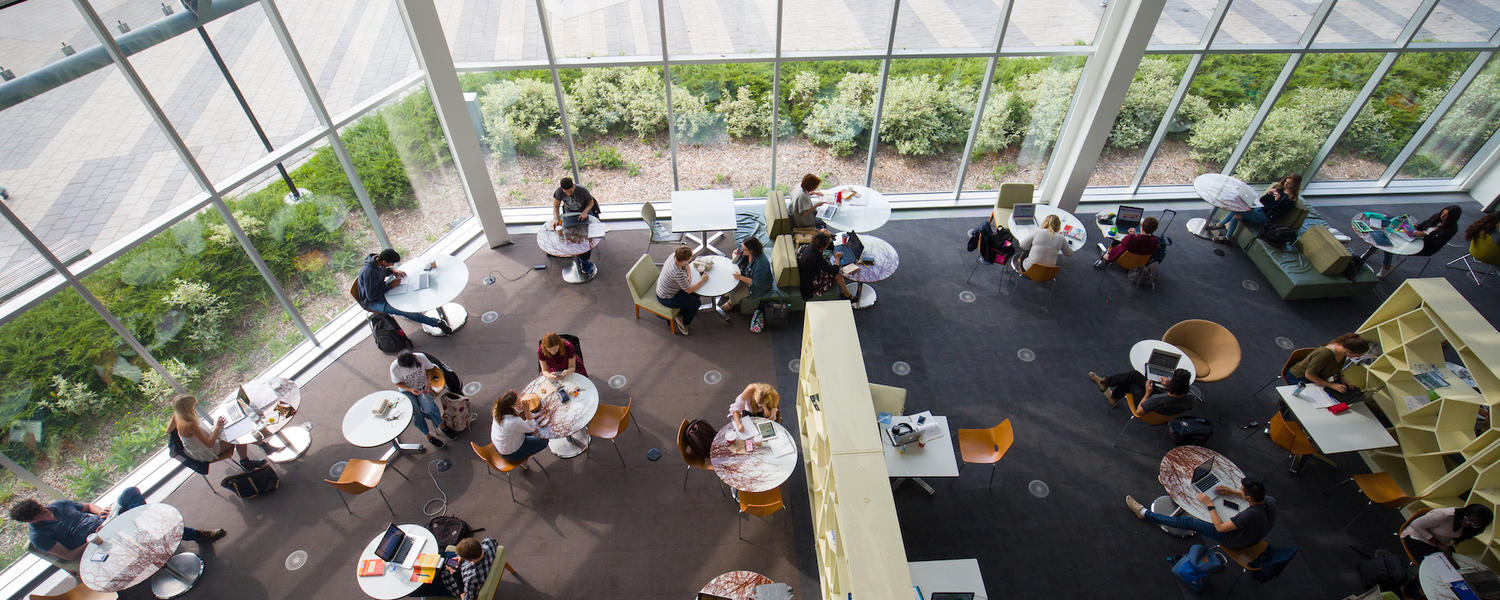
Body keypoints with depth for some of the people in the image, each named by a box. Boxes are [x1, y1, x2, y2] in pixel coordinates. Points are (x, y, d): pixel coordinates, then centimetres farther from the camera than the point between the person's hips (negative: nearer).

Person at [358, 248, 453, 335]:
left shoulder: (377, 258, -9)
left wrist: (392, 271, -5)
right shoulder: (368, 272, -35)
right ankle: (436, 323, -27)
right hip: (371, 302, -9)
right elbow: (371, 296, -30)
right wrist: (390, 285, -24)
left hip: (381, 290, 9)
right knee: (403, 310, -26)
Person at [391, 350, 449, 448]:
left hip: (422, 387, 0)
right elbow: (398, 383, -7)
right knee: (416, 412, -16)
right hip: (406, 390, 0)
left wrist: (428, 384, -16)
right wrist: (410, 390, -23)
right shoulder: (394, 367, -23)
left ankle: (441, 425, 0)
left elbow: (430, 369, -3)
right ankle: (428, 435, 2)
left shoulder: (421, 357, -22)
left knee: (428, 405, -24)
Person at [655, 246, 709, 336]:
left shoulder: (675, 255, -17)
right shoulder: (678, 273, -40)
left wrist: (689, 276, -9)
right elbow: (689, 290, -25)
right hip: (666, 298, -8)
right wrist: (703, 280, -15)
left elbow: (686, 265, 8)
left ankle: (681, 312, 28)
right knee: (696, 303, -2)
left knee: (697, 295, 13)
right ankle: (684, 323, 21)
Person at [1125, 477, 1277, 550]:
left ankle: (1145, 514, 6)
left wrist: (1210, 505, -20)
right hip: (1251, 534, 7)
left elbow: (1220, 527, -29)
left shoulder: (1251, 514, -42)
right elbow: (1256, 498, 8)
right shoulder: (1270, 501, -21)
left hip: (1232, 540, -7)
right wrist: (1233, 492, 2)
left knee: (1187, 521, -5)